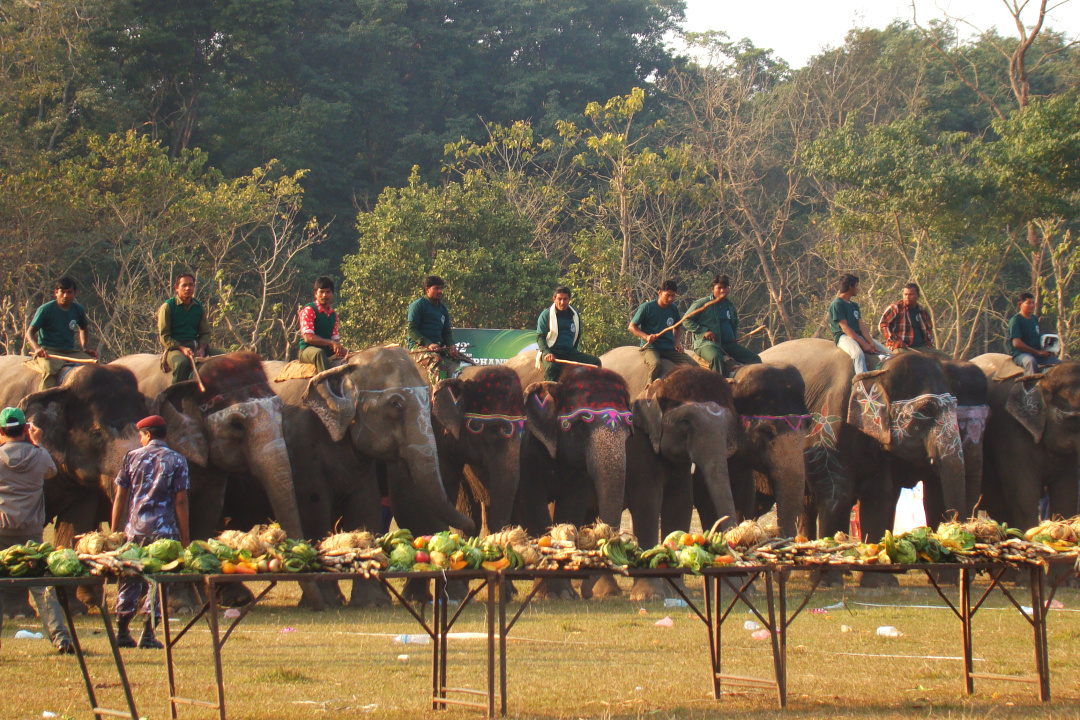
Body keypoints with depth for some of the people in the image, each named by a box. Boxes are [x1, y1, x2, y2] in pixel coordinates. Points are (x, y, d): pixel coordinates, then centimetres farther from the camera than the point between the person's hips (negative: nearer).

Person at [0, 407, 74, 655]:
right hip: (31, 530, 2)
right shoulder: (38, 456, -1)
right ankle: (60, 637, -1)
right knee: (43, 586, 5)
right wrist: (36, 443, 28)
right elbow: (52, 470, 21)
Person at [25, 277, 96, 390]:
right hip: (48, 351, -5)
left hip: (70, 352, 5)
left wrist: (84, 349, 11)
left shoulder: (78, 310, 10)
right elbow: (30, 332, -5)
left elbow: (83, 330, 29)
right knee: (50, 369, -38)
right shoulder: (45, 309, -4)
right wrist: (37, 348, -25)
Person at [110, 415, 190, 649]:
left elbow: (120, 497, 5)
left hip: (134, 528, 2)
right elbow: (180, 500, -4)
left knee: (129, 580, 11)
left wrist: (114, 531, 11)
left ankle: (122, 632, 14)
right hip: (163, 530, -2)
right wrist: (184, 535, 0)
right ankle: (148, 634, -3)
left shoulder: (132, 457, 5)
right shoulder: (176, 460, 0)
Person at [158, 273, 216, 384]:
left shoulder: (199, 307, 13)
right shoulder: (167, 306, -1)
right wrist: (182, 348, -17)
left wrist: (201, 349, -6)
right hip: (175, 346, -5)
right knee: (182, 363, -39)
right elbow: (164, 336, -4)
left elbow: (205, 332, 15)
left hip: (195, 345, 5)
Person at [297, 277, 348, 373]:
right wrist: (331, 343, -24)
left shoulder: (333, 314, 15)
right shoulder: (308, 310, -6)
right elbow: (308, 337, -16)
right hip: (307, 350, -7)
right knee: (319, 353, -39)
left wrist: (341, 349, -12)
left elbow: (335, 339, 12)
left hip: (327, 351, 7)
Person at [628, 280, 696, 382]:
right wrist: (646, 336, -18)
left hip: (669, 348, 5)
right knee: (655, 364, -39)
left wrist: (677, 341, 5)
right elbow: (632, 327, -2)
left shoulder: (673, 309, 10)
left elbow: (678, 328, 26)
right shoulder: (647, 307, -5)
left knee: (693, 366, -12)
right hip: (650, 347, -5)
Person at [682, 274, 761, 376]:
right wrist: (704, 331, -13)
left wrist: (735, 337, 18)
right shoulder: (702, 303, -1)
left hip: (729, 344, 7)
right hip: (706, 343, -7)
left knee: (755, 359, -6)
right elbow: (686, 321, -2)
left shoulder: (730, 306, 19)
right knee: (716, 357, -42)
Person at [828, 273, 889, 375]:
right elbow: (844, 327, -13)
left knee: (887, 354, -5)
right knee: (858, 354, -38)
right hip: (843, 336, -8)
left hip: (859, 335, 8)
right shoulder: (837, 304, -5)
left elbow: (862, 326, 11)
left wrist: (871, 342, -7)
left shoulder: (854, 305, 22)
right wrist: (863, 343, -19)